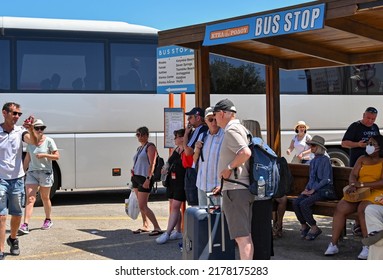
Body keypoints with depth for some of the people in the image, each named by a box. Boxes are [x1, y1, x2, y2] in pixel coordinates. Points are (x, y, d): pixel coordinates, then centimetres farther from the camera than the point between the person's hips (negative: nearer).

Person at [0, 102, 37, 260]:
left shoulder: (20, 131, 2)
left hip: (17, 179, 4)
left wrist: (30, 129, -31)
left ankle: (13, 239, 40)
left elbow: (34, 142, -14)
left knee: (17, 214, 15)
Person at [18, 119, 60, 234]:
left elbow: (57, 156, -7)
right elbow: (27, 159, 15)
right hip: (32, 173, 2)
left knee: (45, 198, 10)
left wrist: (44, 155, -19)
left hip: (45, 172, -2)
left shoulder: (49, 141, -4)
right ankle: (25, 225, -17)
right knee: (30, 198, -10)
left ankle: (48, 220, 31)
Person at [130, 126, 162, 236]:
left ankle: (157, 228, -12)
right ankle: (145, 226, 20)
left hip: (145, 178, -9)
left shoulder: (150, 147, -8)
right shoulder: (139, 148, 18)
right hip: (136, 178, 9)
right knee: (141, 205, 11)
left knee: (143, 206, -13)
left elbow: (152, 164, -16)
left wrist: (148, 179, -23)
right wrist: (133, 170, 9)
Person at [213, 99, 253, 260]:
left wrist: (229, 168, -16)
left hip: (234, 190, -10)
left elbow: (246, 152, -28)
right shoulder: (241, 128, 17)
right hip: (245, 188, 10)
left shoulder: (231, 130, -13)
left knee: (241, 236, -11)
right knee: (246, 235, 14)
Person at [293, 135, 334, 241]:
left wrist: (313, 190, -16)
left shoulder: (325, 160, -8)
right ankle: (303, 225, 0)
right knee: (295, 202, -18)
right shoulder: (312, 161, 18)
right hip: (313, 189, 7)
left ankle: (314, 228, -11)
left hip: (324, 189, -7)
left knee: (304, 204, -28)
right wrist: (307, 189, 5)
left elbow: (326, 179, -13)